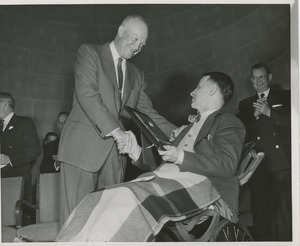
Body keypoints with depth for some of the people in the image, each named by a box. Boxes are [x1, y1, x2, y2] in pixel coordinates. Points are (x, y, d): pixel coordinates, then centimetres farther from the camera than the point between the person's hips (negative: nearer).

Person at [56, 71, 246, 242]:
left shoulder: (229, 123, 12)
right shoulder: (190, 128, 34)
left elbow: (228, 165, -7)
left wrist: (180, 157, -16)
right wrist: (136, 151, 10)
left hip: (194, 183, -7)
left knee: (128, 198, -34)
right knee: (99, 200, -18)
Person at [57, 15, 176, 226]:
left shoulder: (137, 75, 20)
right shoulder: (90, 53, 3)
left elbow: (147, 112, 15)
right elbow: (87, 94, -11)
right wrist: (114, 130, -20)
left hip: (116, 152, 5)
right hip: (83, 148, -5)